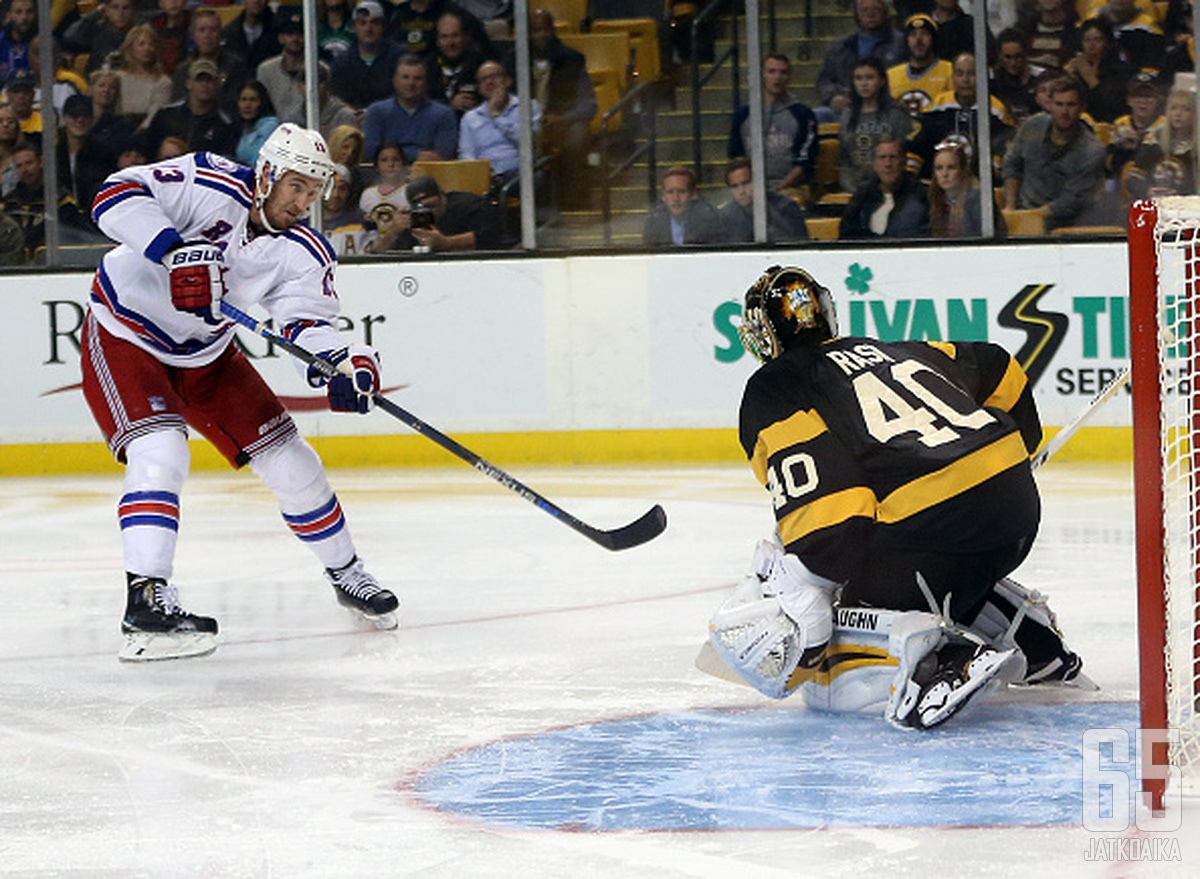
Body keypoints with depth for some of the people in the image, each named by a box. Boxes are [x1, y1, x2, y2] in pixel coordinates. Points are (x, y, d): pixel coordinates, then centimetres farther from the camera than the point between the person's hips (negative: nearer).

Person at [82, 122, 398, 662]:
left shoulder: (304, 254, -10)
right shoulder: (210, 185, -26)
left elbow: (309, 322, -19)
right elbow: (117, 196, -33)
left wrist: (344, 361, -42)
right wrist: (175, 249, -46)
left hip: (206, 354, 6)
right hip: (123, 338, -6)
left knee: (288, 461, 6)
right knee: (160, 453, -28)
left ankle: (346, 575, 25)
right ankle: (146, 601, -31)